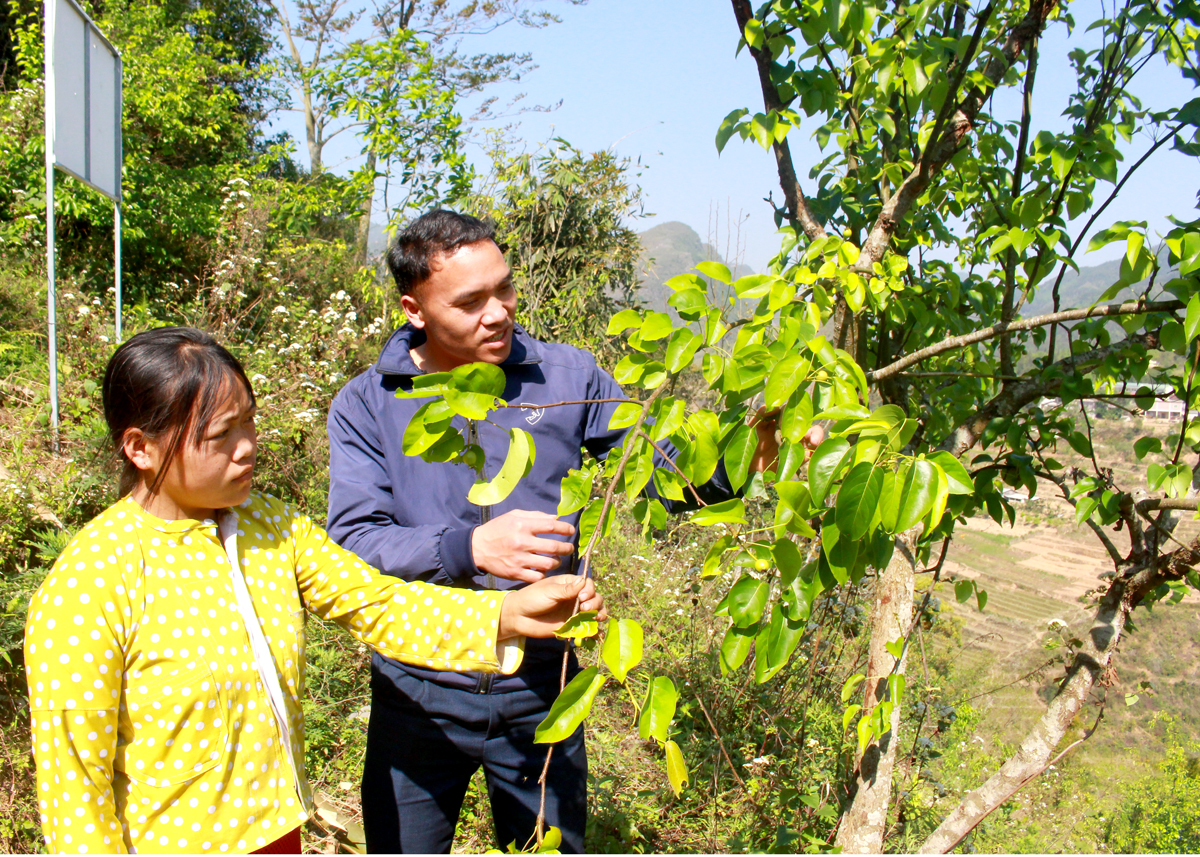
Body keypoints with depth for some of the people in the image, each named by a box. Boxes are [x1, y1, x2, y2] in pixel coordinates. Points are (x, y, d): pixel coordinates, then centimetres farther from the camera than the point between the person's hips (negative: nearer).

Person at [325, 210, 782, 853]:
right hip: (420, 695, -1)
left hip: (540, 690, 1)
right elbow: (353, 543, -15)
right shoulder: (365, 405, -6)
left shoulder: (568, 377, -1)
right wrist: (468, 547, -32)